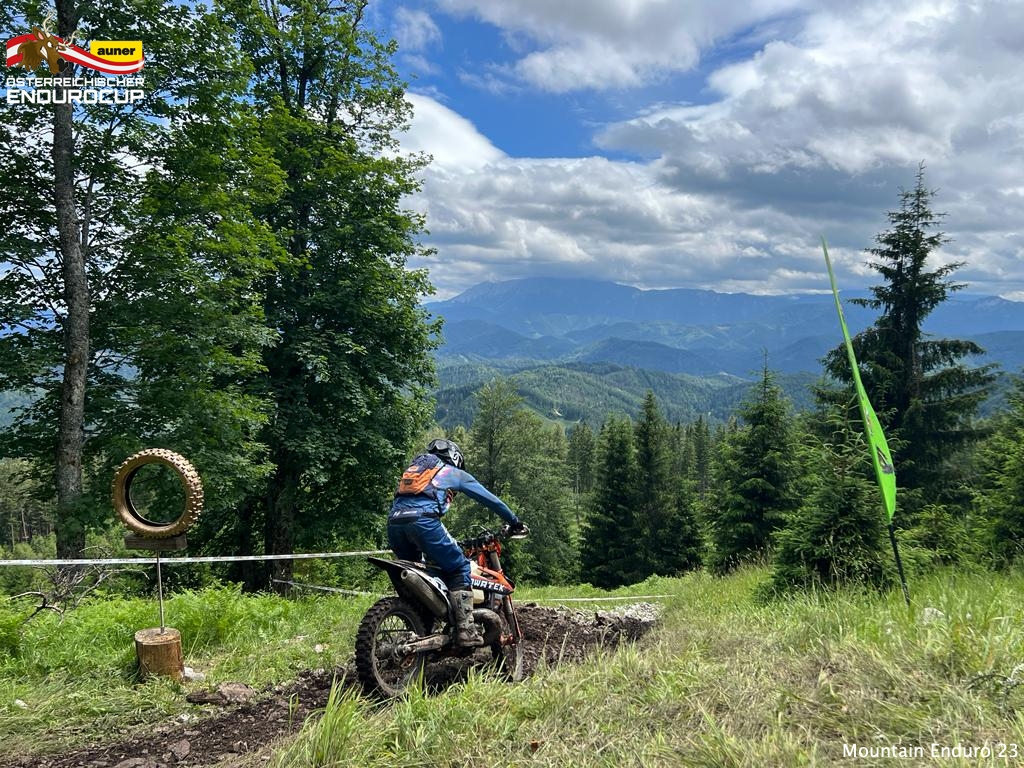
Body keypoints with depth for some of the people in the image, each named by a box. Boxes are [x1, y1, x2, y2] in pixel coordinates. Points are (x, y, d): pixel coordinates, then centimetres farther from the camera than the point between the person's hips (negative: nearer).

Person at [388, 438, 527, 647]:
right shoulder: (454, 473, 22)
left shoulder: (414, 467, 38)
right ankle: (465, 630, -7)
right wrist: (515, 522, 36)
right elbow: (491, 500, 25)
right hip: (423, 519, -6)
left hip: (394, 522, 6)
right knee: (459, 568, 4)